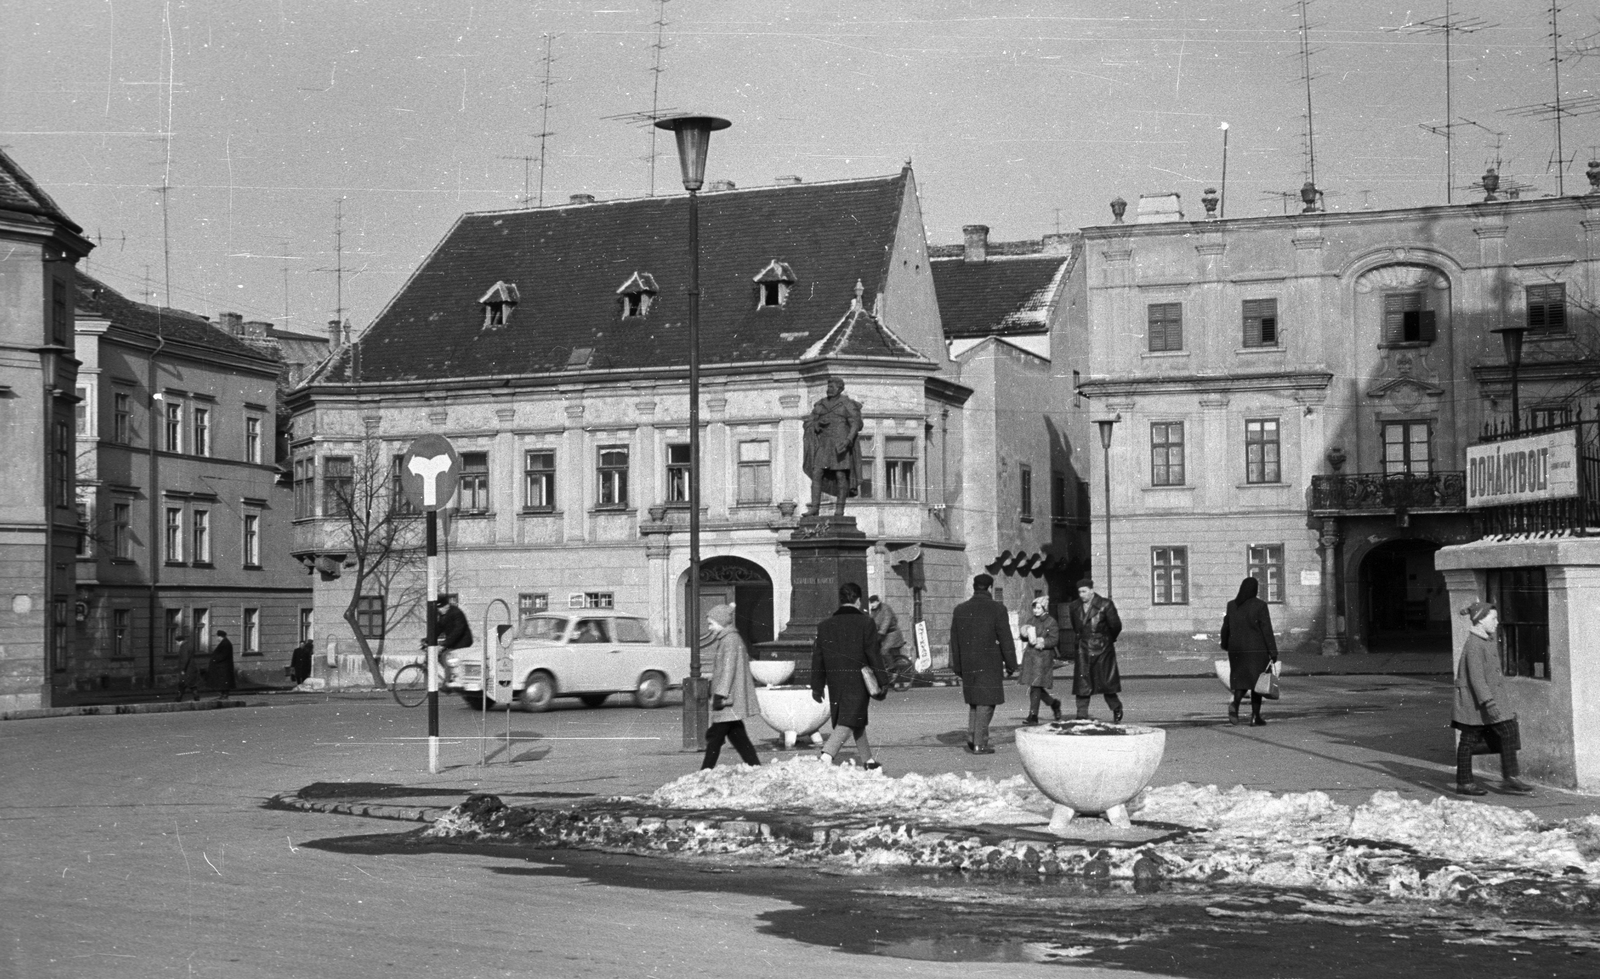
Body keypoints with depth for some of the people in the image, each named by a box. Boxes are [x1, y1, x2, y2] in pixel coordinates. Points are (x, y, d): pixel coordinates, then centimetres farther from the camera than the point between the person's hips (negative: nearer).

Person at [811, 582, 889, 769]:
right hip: (857, 682, -5)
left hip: (835, 684, 5)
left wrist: (817, 686, 15)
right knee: (847, 721, -8)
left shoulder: (824, 626, 6)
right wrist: (883, 681, -2)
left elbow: (817, 658, 9)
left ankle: (868, 761, 26)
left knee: (858, 722, 18)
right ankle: (826, 755, -27)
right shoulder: (865, 623, -6)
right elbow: (873, 655, -8)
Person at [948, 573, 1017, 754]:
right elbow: (1005, 640, -9)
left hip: (968, 665, 5)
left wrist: (958, 667, 17)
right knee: (986, 703, 0)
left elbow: (954, 642, 10)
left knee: (974, 702, 18)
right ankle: (979, 744, -3)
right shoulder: (997, 609, -10)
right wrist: (1011, 664, 0)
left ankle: (971, 739, 12)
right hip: (989, 664, -5)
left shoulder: (959, 610, 5)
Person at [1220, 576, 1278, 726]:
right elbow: (1267, 630, -12)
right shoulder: (1260, 606, -11)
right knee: (1256, 681, 7)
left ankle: (1235, 705, -12)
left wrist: (1225, 645, 28)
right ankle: (1255, 717, 7)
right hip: (1257, 650, -4)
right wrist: (1273, 652, -9)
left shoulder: (1232, 605, 1)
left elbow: (1226, 628, 10)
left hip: (1236, 650, 4)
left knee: (1242, 680, 14)